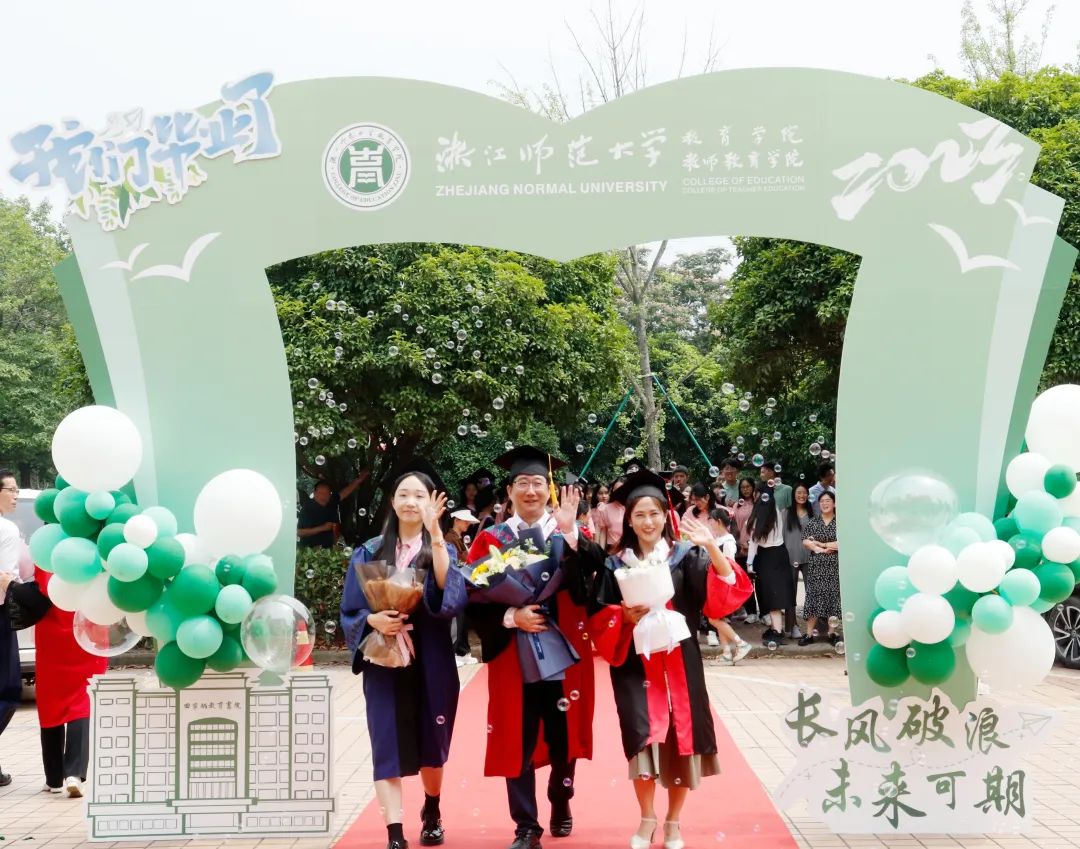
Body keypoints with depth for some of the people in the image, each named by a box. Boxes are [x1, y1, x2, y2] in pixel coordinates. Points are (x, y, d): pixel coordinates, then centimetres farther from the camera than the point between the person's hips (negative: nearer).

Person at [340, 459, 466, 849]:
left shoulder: (443, 549, 1)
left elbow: (451, 595, -21)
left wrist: (435, 533, -27)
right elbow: (350, 612, 2)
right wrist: (374, 620, -21)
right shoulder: (369, 553, 4)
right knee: (388, 745, -6)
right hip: (384, 664, 0)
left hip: (432, 664, 0)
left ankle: (431, 811, 37)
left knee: (431, 744, 12)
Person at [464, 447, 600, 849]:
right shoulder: (491, 540, 3)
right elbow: (476, 599, -4)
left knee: (564, 737, 11)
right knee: (518, 742, 1)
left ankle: (560, 804, 35)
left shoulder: (569, 535, 5)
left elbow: (597, 572, -15)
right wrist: (510, 616, -18)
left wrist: (570, 532, -27)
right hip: (515, 659, -1)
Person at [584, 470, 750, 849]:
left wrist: (713, 548, -23)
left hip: (679, 662, 0)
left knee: (681, 737, 3)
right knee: (643, 738, -6)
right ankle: (647, 818, 15)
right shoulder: (615, 566, 4)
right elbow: (598, 619, 4)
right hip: (635, 664, 0)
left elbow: (723, 598, -11)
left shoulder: (687, 557, 1)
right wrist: (625, 616, -15)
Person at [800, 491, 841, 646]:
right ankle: (809, 633, 3)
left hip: (834, 566, -1)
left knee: (833, 597, 1)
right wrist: (827, 548, -11)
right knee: (814, 596, 0)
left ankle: (832, 633, 10)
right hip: (816, 565, 2)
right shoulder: (813, 522, 9)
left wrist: (820, 544, -8)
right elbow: (805, 542, -1)